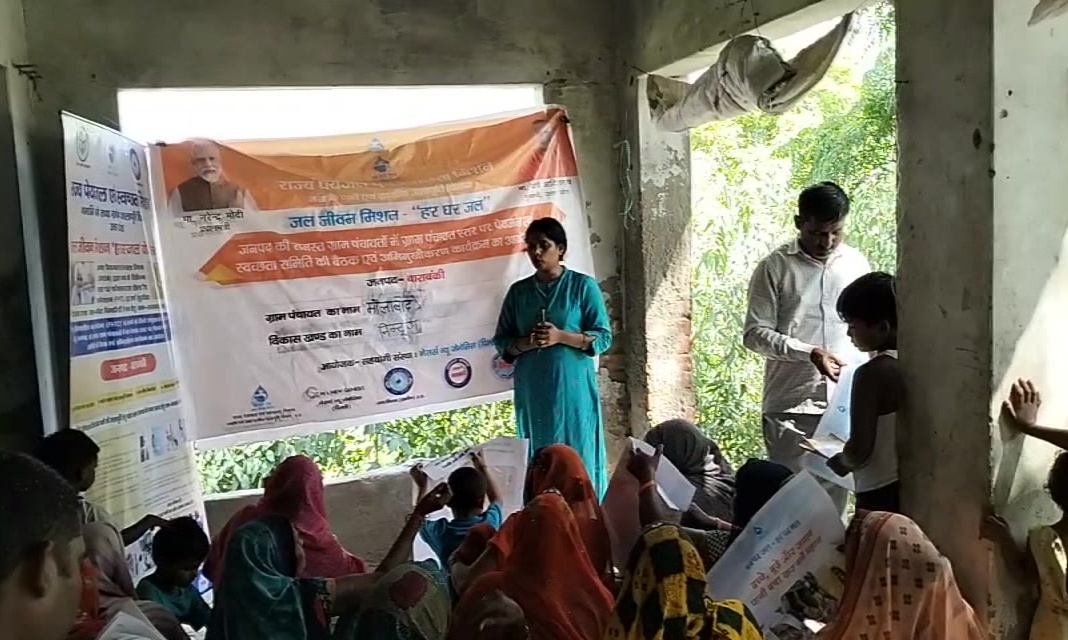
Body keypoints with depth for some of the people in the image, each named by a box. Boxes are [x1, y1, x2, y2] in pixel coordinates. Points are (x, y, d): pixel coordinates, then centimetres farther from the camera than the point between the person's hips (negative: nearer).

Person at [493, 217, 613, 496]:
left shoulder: (583, 285, 0)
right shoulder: (518, 291, 10)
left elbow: (603, 337, -2)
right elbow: (501, 341, 10)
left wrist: (560, 337, -16)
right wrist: (526, 343, -11)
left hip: (572, 386, -3)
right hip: (532, 389, 3)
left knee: (578, 458, 0)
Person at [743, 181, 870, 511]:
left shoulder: (857, 263, 8)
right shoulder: (774, 267, -3)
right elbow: (755, 334, -6)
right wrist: (810, 353, -18)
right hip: (791, 403, -3)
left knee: (836, 494, 9)